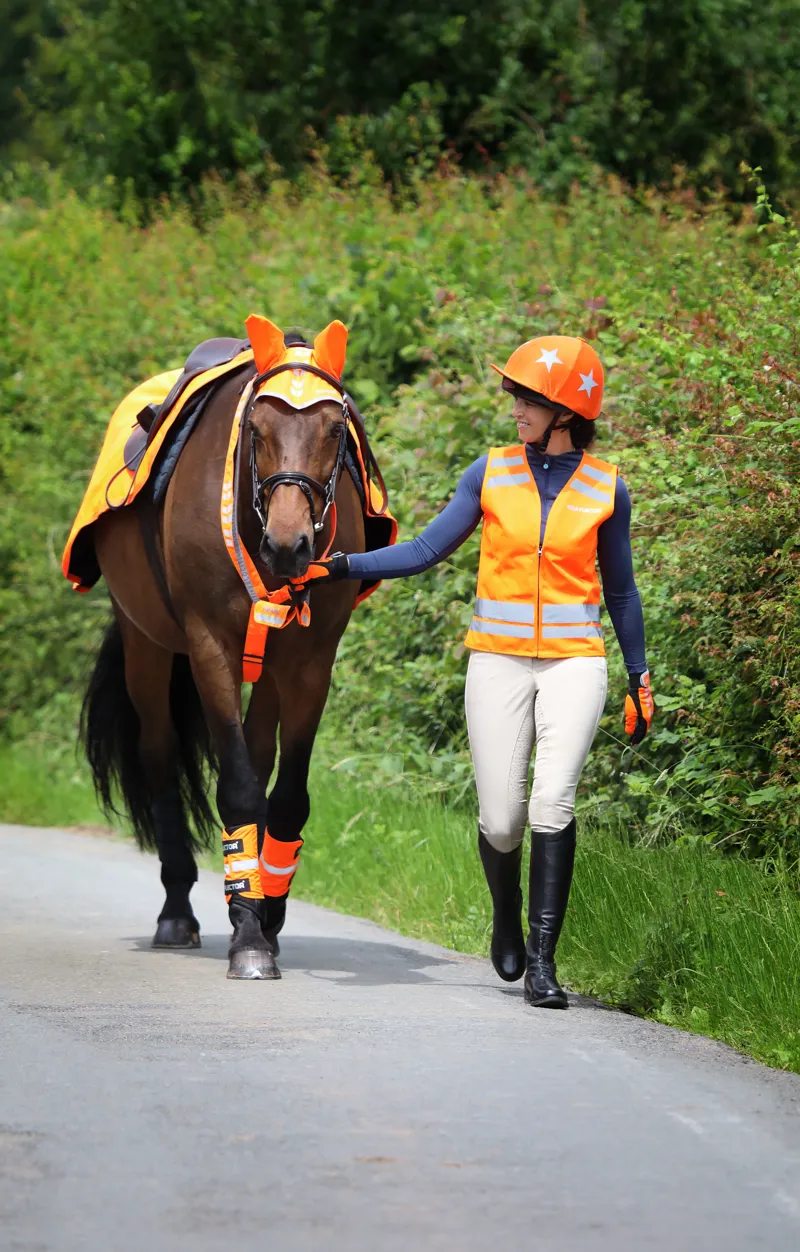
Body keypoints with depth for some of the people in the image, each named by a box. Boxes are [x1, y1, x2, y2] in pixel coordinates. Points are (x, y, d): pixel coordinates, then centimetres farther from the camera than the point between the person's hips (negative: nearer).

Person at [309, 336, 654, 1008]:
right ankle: (508, 914, 31)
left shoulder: (606, 489, 2)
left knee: (553, 802, -19)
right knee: (501, 821, -1)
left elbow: (620, 591, 12)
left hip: (574, 661, -1)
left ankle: (542, 960, -15)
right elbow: (426, 551, 4)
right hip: (498, 661, 1)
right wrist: (344, 566, -7)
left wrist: (639, 680, 14)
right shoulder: (492, 473, 3)